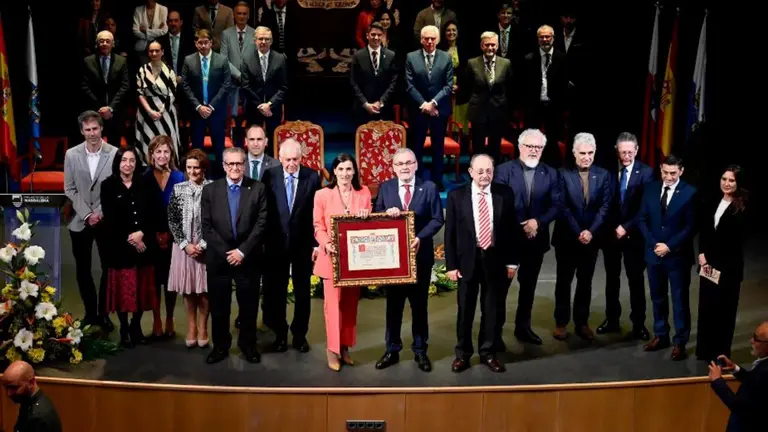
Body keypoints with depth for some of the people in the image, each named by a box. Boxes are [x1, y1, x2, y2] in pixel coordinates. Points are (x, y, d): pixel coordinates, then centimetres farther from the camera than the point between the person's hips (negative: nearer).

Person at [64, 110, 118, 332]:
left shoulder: (114, 153, -8)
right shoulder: (72, 154, 0)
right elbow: (70, 190, 2)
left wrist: (101, 213, -12)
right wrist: (87, 214, -8)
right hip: (81, 221, 2)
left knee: (109, 268, 6)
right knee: (83, 270, 9)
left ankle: (103, 313, 21)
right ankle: (90, 313, 23)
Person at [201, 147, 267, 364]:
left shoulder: (258, 188, 0)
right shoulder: (210, 190, 3)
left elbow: (261, 223, -5)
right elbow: (206, 226, -1)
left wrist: (242, 251, -12)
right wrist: (225, 252, -10)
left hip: (248, 258, -1)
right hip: (218, 258, 1)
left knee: (249, 305, 8)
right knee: (219, 306, 8)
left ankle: (248, 344, 24)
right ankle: (220, 346, 23)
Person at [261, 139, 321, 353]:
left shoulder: (312, 177, -5)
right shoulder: (269, 176, -4)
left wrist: (317, 243, -7)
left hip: (303, 244, 0)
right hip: (276, 243, 0)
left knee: (302, 292, 11)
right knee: (276, 292, 10)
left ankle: (300, 334, 26)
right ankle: (280, 334, 26)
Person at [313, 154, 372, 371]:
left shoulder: (364, 193, 5)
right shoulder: (322, 195, -5)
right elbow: (318, 227, -5)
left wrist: (366, 217, -14)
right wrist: (327, 244, -24)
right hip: (333, 257, -3)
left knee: (351, 303, 10)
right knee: (334, 303, -1)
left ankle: (345, 347, 22)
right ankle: (332, 348, 11)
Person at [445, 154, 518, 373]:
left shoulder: (505, 194, 0)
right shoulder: (456, 196, -4)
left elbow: (511, 229, 4)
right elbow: (450, 233, -2)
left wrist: (512, 261, 2)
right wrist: (451, 265, -6)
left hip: (494, 258, 1)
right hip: (468, 259, -1)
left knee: (491, 309, 10)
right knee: (465, 309, 8)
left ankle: (488, 353, 24)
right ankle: (463, 353, 23)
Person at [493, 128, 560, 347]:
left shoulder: (550, 173, 5)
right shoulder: (503, 170, -5)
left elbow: (557, 205, 0)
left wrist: (538, 222, -16)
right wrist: (519, 228, -15)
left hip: (536, 238, 4)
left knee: (529, 285, 14)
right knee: (500, 286, 1)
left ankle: (523, 327, 28)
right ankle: (495, 331, 9)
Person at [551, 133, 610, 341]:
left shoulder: (603, 175, 3)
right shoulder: (563, 174, -7)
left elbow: (605, 206, -2)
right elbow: (563, 207, -10)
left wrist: (591, 231, -13)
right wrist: (577, 232, -15)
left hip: (591, 237, 2)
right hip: (567, 237, -2)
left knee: (585, 281, 10)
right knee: (564, 281, 7)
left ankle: (582, 322, 19)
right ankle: (561, 323, 15)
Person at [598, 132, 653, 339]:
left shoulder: (646, 172, -6)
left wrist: (626, 227, -15)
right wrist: (612, 227, -7)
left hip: (634, 234, -2)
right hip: (611, 232, 3)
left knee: (636, 279, 5)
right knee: (612, 278, 12)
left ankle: (638, 324, 14)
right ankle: (612, 320, 23)